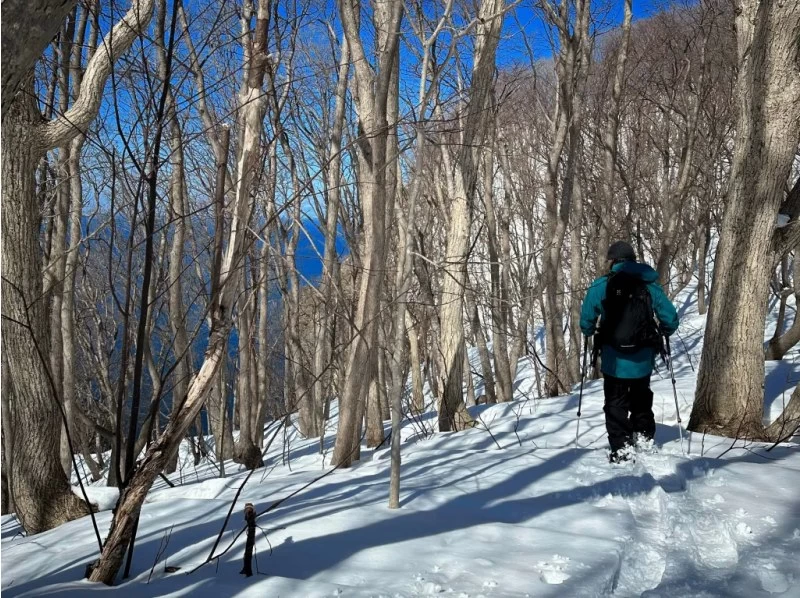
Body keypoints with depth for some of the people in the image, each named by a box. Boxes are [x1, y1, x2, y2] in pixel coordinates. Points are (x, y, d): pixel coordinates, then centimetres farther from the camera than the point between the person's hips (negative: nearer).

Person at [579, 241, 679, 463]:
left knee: (616, 403, 9)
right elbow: (671, 319, 2)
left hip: (614, 359, -3)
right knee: (641, 399, 25)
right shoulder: (651, 286, 1)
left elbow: (586, 322, -10)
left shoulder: (601, 286, -8)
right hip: (643, 359, 3)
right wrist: (661, 332, 23)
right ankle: (644, 438, 29)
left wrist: (589, 332, 12)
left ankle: (621, 449, 3)